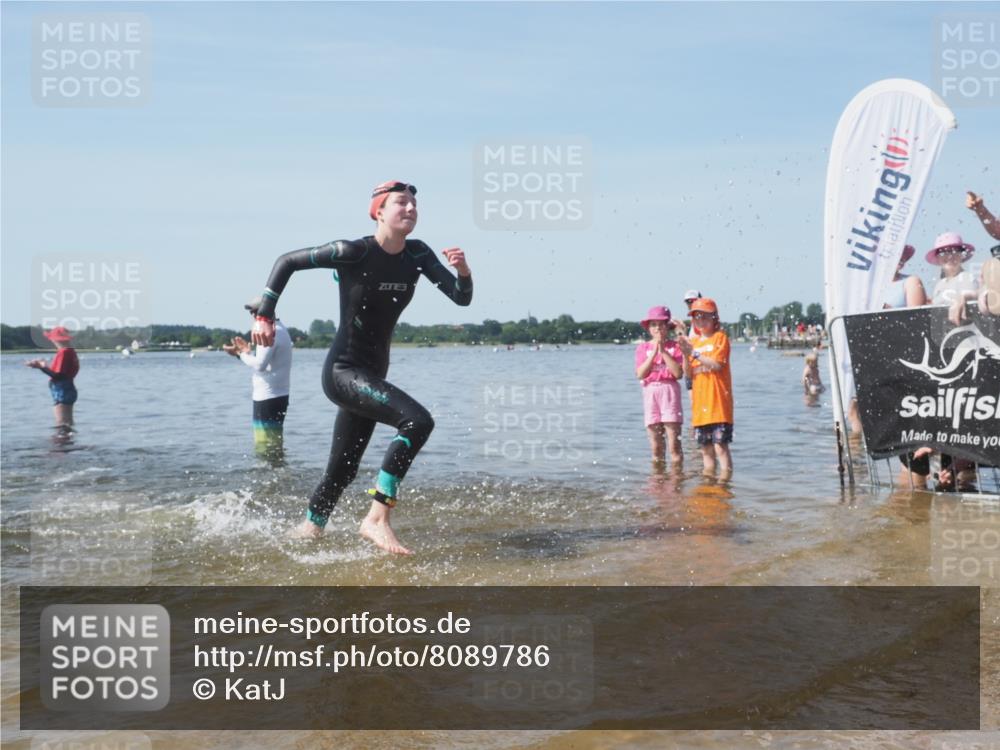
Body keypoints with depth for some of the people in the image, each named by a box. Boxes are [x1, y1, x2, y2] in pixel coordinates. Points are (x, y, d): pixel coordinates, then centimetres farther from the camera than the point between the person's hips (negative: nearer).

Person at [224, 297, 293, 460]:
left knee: (266, 448, -7)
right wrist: (248, 351, 10)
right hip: (278, 395, 11)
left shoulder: (271, 332, -16)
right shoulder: (280, 329, 16)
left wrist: (241, 353, -11)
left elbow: (260, 364, -25)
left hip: (268, 397, -11)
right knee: (274, 445, 16)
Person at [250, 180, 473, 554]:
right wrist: (264, 316, -10)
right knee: (417, 420, -26)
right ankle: (377, 518, -20)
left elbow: (462, 298, 0)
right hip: (343, 371, -7)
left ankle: (307, 532, 34)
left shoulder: (418, 255, 2)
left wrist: (463, 272, -20)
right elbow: (287, 261, -6)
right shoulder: (354, 252, -14)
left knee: (342, 471, 16)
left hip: (372, 375, 7)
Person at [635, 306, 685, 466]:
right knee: (656, 447, 5)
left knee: (674, 445, -6)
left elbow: (678, 373, -8)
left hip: (669, 391, -2)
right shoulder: (643, 348, 9)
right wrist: (654, 352, -8)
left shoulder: (674, 346, 4)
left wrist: (663, 351, -9)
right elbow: (640, 374, -3)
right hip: (650, 392, 2)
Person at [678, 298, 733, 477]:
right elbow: (688, 372, 8)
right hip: (700, 404, 6)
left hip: (718, 403, -6)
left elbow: (717, 364, -15)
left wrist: (694, 352, -15)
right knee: (706, 449, 11)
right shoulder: (693, 341, 14)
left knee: (720, 447, -9)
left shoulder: (720, 337, -1)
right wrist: (685, 354, -9)